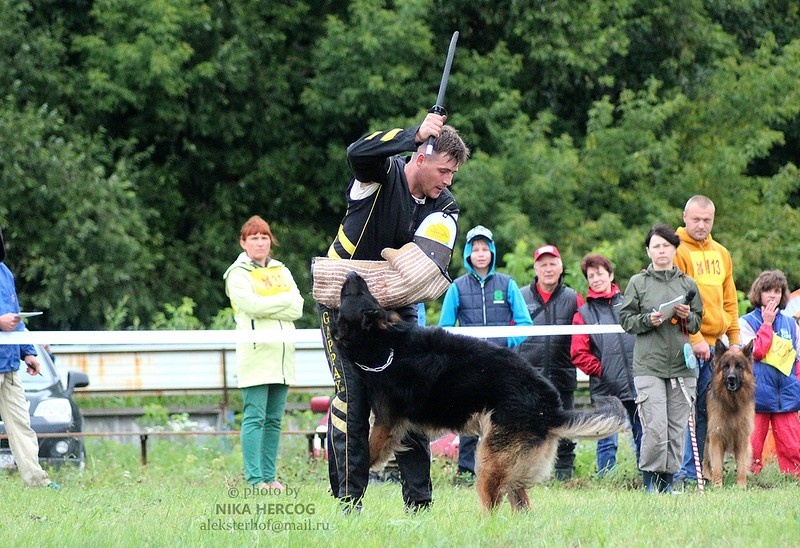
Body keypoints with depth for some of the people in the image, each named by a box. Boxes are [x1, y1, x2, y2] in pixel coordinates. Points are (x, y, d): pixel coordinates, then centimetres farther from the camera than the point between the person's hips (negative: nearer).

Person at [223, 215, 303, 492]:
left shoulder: (281, 271, 19)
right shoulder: (237, 274, 3)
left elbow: (297, 308, 5)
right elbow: (253, 304, -13)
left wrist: (267, 307, -7)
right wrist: (284, 300, -2)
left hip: (282, 353, 5)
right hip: (255, 353, -5)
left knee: (274, 419, 6)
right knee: (255, 417, -10)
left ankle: (270, 477, 9)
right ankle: (254, 480, -12)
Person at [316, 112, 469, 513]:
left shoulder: (444, 207, -2)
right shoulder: (383, 175, -15)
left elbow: (436, 255, -18)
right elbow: (358, 153, -39)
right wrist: (415, 135, -45)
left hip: (397, 306, 5)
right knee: (352, 394, -13)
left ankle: (418, 501, 5)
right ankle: (347, 500, -10)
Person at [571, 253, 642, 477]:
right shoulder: (584, 313, 6)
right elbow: (578, 353, 0)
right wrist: (601, 370, -8)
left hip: (635, 382, 2)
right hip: (605, 388, -2)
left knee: (642, 438, 6)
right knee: (607, 443, 0)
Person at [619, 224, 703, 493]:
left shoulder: (687, 284, 12)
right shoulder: (638, 283, 5)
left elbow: (698, 323, 16)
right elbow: (626, 320, 4)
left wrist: (687, 317, -5)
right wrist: (648, 320, -13)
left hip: (682, 366, 3)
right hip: (648, 365, -3)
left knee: (677, 429, 2)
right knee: (655, 429, -11)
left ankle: (668, 480, 12)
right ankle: (650, 481, 2)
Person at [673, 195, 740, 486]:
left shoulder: (721, 254, 17)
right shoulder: (679, 252, -6)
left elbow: (730, 300, 20)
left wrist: (734, 339, 13)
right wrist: (695, 339, -17)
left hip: (715, 343, 7)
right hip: (688, 343, -7)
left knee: (705, 409, 7)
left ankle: (694, 471, 11)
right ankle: (684, 471, -7)